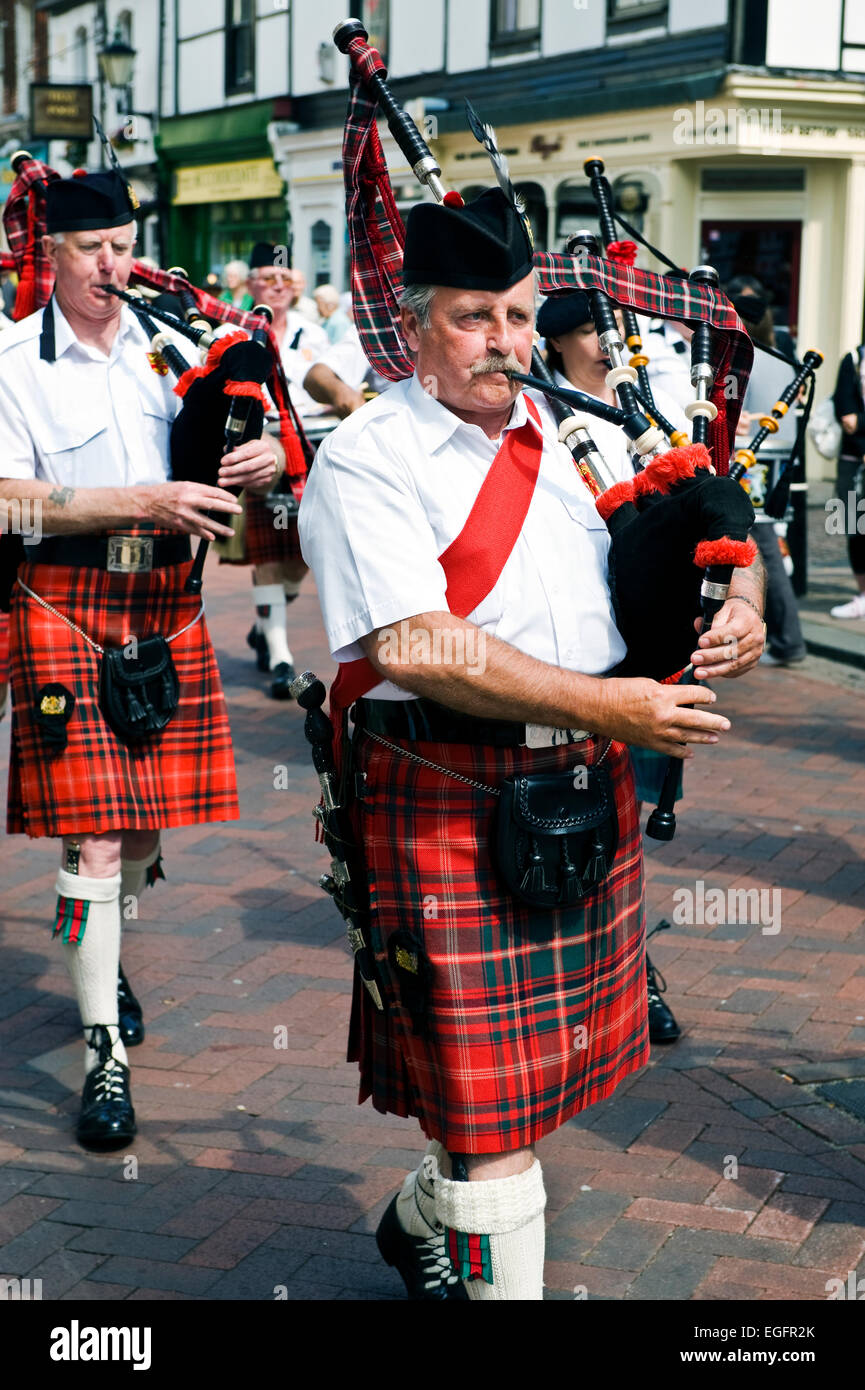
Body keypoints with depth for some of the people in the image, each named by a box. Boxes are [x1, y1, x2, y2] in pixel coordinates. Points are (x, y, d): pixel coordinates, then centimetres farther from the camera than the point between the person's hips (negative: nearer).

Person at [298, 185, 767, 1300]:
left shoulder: (575, 436, 13)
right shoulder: (365, 462, -8)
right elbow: (417, 646, -21)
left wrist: (739, 607, -1)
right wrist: (604, 704, -22)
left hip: (589, 788, 7)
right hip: (453, 799, -7)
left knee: (541, 1052, 18)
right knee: (487, 1083, -1)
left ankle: (423, 1221, 42)